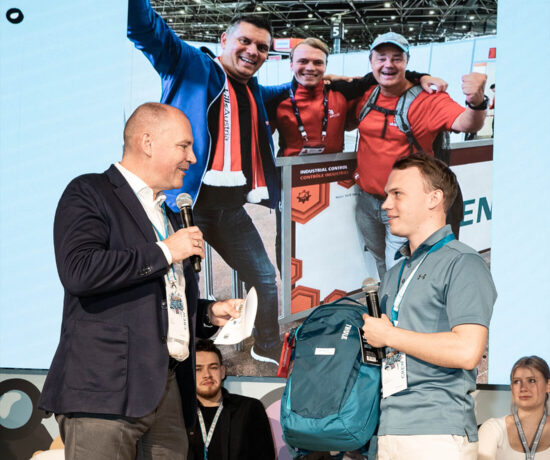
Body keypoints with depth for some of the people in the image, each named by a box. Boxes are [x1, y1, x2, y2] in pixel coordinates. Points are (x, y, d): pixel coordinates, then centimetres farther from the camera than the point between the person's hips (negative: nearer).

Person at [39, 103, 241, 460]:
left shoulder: (168, 216, 27)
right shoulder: (89, 193, 1)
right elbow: (78, 271, -18)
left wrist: (209, 314, 15)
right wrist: (165, 252, -11)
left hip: (168, 390, 8)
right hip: (107, 390, -8)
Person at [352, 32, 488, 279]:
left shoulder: (427, 99, -16)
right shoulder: (367, 96, 2)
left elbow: (465, 124, -31)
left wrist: (476, 103, -54)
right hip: (367, 201, 6)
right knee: (382, 265, 22)